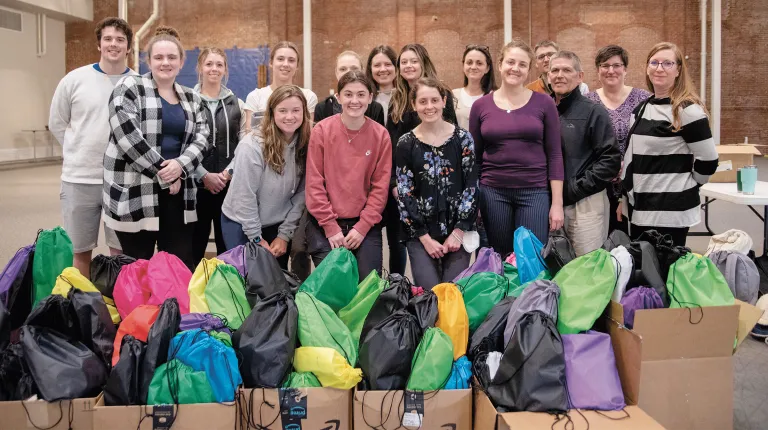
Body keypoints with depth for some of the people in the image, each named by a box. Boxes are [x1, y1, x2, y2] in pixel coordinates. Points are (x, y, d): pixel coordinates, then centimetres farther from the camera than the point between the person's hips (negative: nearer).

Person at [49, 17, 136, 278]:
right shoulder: (75, 79, 0)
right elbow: (57, 123, 9)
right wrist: (82, 152, 6)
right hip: (79, 179, 1)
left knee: (121, 252, 9)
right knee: (80, 251, 11)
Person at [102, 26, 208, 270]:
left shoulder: (191, 98, 14)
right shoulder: (130, 88, -4)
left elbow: (201, 138, 5)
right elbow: (128, 138, -15)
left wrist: (181, 164, -15)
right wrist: (164, 175, -12)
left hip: (177, 191, 5)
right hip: (135, 191, -5)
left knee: (182, 265, 6)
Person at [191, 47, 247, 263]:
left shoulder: (237, 104, 11)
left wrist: (228, 172, -9)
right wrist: (204, 175, -13)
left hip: (229, 183, 2)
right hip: (197, 182, -2)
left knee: (227, 243, 6)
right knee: (195, 241, 3)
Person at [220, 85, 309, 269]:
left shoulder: (305, 146, -7)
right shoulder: (252, 146, -21)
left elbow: (301, 194, -4)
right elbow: (245, 196, -18)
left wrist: (285, 234, -6)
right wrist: (257, 238, -13)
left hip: (278, 225, 4)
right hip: (241, 224, -4)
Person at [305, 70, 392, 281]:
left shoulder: (381, 135, -1)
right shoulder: (322, 130, -6)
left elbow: (380, 186, -2)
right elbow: (314, 183, -6)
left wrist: (362, 227, -9)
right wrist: (331, 227, -10)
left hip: (365, 226, 1)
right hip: (325, 224, -1)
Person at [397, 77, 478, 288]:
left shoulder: (462, 138, 2)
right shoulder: (406, 144, 2)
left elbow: (472, 186, -1)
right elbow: (404, 194, -1)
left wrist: (459, 231, -7)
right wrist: (424, 237, -6)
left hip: (458, 231, 0)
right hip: (420, 233, 0)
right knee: (429, 293, -9)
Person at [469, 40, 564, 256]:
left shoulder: (544, 103, 0)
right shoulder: (481, 106, 3)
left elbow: (554, 154, -1)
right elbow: (474, 156, 7)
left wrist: (557, 203, -5)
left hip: (535, 192, -1)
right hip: (493, 192, 1)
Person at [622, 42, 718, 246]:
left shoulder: (687, 110, -12)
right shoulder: (642, 107, 12)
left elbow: (708, 161, -12)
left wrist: (684, 187, 0)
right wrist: (625, 195, 14)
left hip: (671, 210, -8)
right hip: (640, 208, 8)